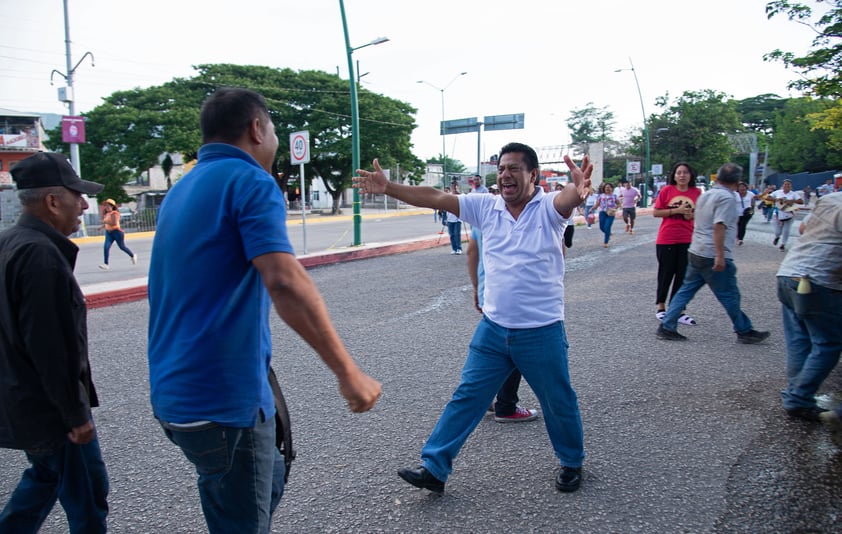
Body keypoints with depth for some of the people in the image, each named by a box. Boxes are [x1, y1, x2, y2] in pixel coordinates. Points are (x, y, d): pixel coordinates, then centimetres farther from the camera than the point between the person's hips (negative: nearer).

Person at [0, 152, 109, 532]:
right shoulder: (42, 255, -24)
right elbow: (52, 349, -27)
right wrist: (76, 413, -18)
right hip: (48, 406, -10)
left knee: (47, 478, 26)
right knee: (87, 499, 3)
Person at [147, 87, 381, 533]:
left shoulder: (182, 190, 14)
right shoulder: (250, 181, -14)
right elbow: (285, 282, -28)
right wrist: (348, 372, -26)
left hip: (176, 391, 9)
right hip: (223, 400, -9)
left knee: (269, 479, 26)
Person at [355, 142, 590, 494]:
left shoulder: (549, 208, -10)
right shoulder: (486, 207, 1)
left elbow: (568, 199, -33)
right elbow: (435, 198, -3)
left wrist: (579, 189, -57)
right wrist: (388, 187, -11)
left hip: (542, 332, -3)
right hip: (493, 329, 3)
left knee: (559, 404, 14)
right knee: (466, 397, 8)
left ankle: (572, 463, 40)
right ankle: (434, 468, 18)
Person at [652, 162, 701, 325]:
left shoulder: (697, 192, 4)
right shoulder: (667, 190, -3)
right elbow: (655, 212, -4)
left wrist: (693, 214, -7)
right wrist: (676, 210, -14)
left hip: (687, 241, 2)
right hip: (666, 240, -2)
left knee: (683, 276, 2)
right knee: (666, 274, 8)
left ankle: (679, 311, 10)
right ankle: (661, 307, 24)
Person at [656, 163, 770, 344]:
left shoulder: (705, 195, 15)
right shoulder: (726, 197, -12)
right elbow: (719, 226, -22)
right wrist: (720, 256, -24)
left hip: (695, 252, 8)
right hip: (713, 256, -8)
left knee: (686, 290, 10)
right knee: (730, 296, 4)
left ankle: (666, 327, 6)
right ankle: (745, 332, 18)